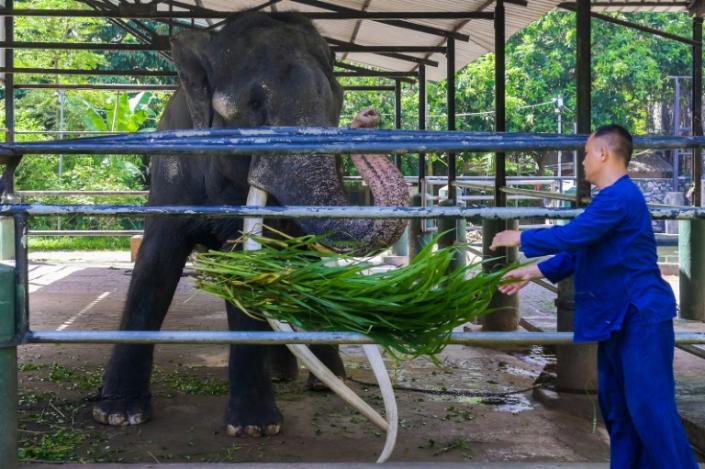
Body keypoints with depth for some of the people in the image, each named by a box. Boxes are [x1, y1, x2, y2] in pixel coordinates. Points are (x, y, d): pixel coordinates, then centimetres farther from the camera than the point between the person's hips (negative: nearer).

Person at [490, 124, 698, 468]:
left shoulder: (620, 197, -18)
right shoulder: (612, 198, 15)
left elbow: (572, 236, -22)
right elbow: (579, 251, 19)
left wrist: (520, 239, -8)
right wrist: (531, 273, 18)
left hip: (641, 316, -10)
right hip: (618, 316, 10)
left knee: (649, 406, -9)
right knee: (616, 404, 13)